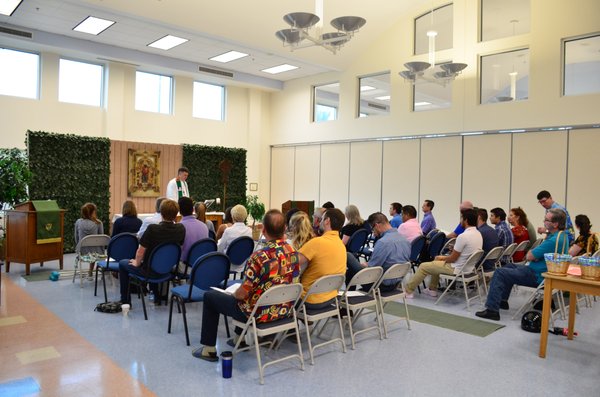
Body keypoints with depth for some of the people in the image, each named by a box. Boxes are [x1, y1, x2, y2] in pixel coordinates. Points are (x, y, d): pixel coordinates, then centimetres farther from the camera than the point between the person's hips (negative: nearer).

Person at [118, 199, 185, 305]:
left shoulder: (152, 229, -27)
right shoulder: (181, 229, -13)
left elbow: (140, 252, -19)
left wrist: (137, 263, 2)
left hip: (149, 271, -5)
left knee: (122, 263, 22)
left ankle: (125, 301, 29)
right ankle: (157, 296, 44)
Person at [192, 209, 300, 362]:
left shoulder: (260, 256, -29)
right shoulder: (294, 253, -6)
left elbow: (242, 293, -21)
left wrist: (233, 294, 3)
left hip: (259, 313, -7)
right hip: (283, 311, 7)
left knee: (209, 296, 14)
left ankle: (209, 349, 22)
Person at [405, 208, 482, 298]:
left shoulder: (463, 236, -27)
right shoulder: (478, 234, 2)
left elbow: (453, 258, -19)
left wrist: (442, 258, 2)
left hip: (458, 269, -9)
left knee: (423, 266, 2)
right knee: (437, 259, 28)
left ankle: (408, 291, 13)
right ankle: (432, 289, 31)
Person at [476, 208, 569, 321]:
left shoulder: (554, 240, -27)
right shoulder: (563, 235, 7)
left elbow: (529, 256, -23)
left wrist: (530, 252, -1)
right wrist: (533, 253, -7)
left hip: (538, 277, -11)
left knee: (499, 273, -10)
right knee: (509, 266, 24)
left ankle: (492, 310, -11)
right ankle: (502, 301, 29)